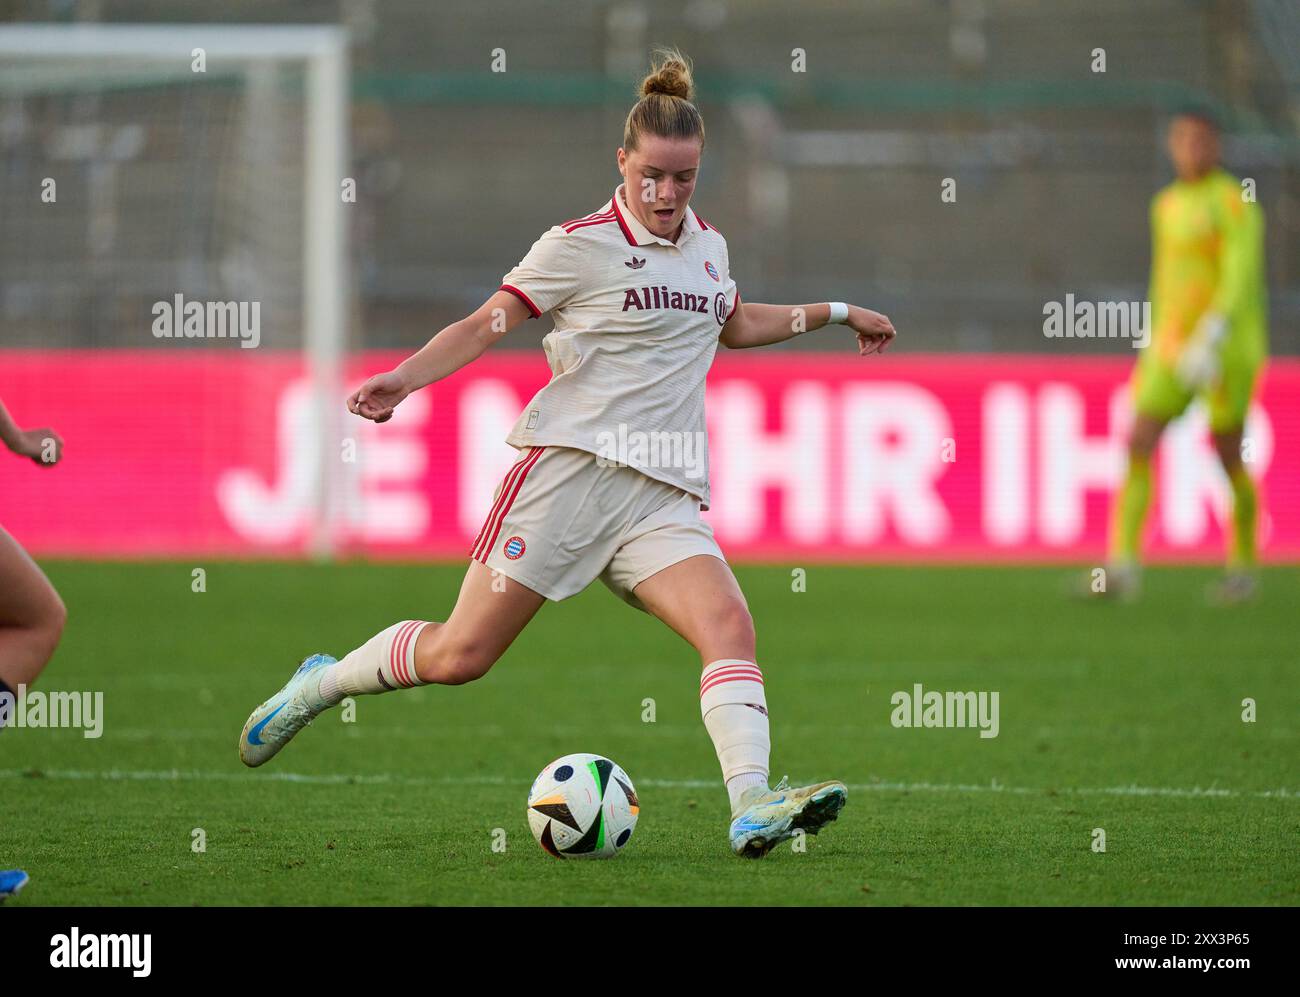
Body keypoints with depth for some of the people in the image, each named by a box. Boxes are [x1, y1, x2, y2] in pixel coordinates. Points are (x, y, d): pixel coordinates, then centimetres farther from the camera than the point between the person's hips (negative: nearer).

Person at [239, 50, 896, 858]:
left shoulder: (708, 246, 16)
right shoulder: (580, 246, -3)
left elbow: (735, 324, 38)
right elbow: (487, 324, -2)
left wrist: (834, 313, 34)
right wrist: (404, 379, -16)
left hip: (662, 495, 5)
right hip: (570, 469, -5)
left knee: (729, 624, -20)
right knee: (460, 655, -5)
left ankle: (753, 808, -32)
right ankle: (322, 683, 21)